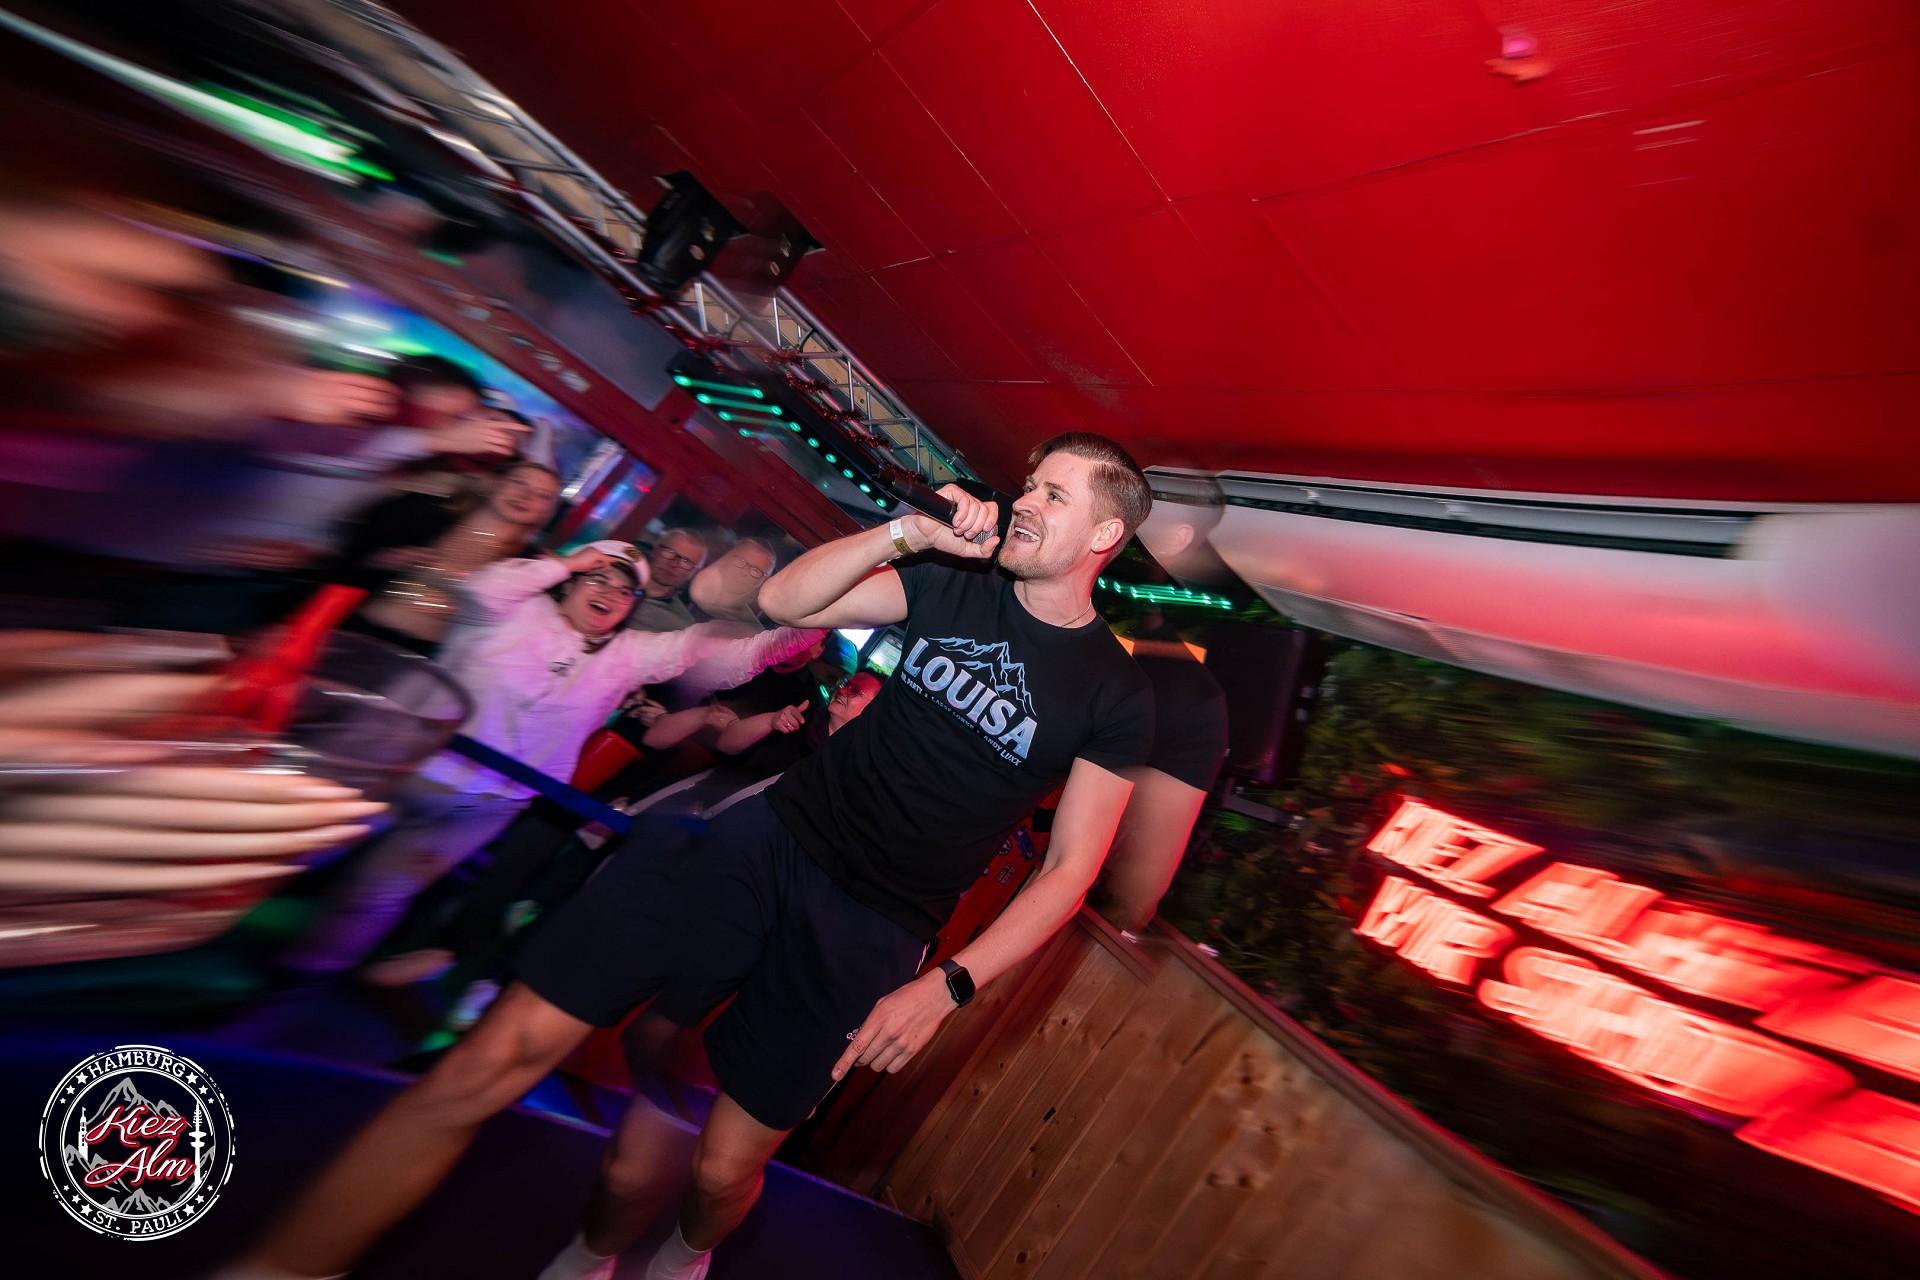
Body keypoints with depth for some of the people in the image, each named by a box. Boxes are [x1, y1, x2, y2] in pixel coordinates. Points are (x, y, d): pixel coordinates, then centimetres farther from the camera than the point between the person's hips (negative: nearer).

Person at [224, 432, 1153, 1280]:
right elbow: (781, 602, 1)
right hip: (767, 839, 2)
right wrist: (909, 532, -12)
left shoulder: (1117, 696, -1)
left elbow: (1069, 869, -2)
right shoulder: (957, 587, 6)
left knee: (724, 1170, 8)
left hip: (871, 929, -1)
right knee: (497, 1056, -9)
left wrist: (950, 985, -12)